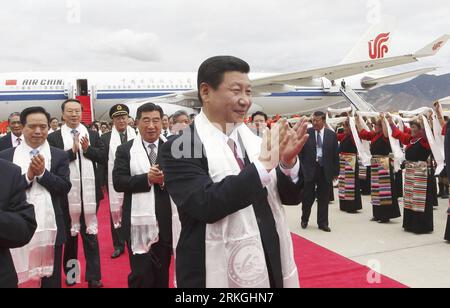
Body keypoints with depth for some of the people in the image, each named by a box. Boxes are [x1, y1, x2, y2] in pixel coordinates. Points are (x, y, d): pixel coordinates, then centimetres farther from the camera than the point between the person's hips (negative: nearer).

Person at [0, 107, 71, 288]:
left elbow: (65, 189, -4)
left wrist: (42, 173, -16)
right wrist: (28, 176, -16)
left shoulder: (59, 156, 3)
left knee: (51, 279, 12)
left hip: (49, 229, 0)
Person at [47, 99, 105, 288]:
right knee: (69, 234, 15)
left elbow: (103, 157, 0)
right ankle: (70, 272, 32)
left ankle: (93, 277, 14)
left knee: (90, 234, 7)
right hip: (67, 193, -1)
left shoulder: (92, 135, 5)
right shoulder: (53, 138, -1)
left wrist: (87, 149, -14)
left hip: (89, 192, 1)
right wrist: (72, 150, -19)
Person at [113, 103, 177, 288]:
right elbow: (118, 182, -6)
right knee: (140, 275, 5)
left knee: (162, 273, 17)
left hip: (166, 222, 1)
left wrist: (166, 179, -21)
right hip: (139, 222, -1)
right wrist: (147, 178, -18)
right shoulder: (125, 150, 3)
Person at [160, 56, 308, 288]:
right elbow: (205, 204, -25)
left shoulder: (255, 141, 1)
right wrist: (263, 165, -24)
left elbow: (291, 197, 4)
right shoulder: (180, 148, -13)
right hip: (219, 275, -5)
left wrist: (288, 161, -15)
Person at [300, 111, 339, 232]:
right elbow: (301, 152, 1)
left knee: (324, 199, 8)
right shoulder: (306, 133, -2)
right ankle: (304, 220, 29)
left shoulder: (331, 134, 2)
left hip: (325, 170, 1)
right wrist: (302, 167, -3)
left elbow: (335, 154, 5)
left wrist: (336, 171, 4)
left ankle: (323, 223, 20)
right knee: (308, 197, 9)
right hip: (309, 169, -1)